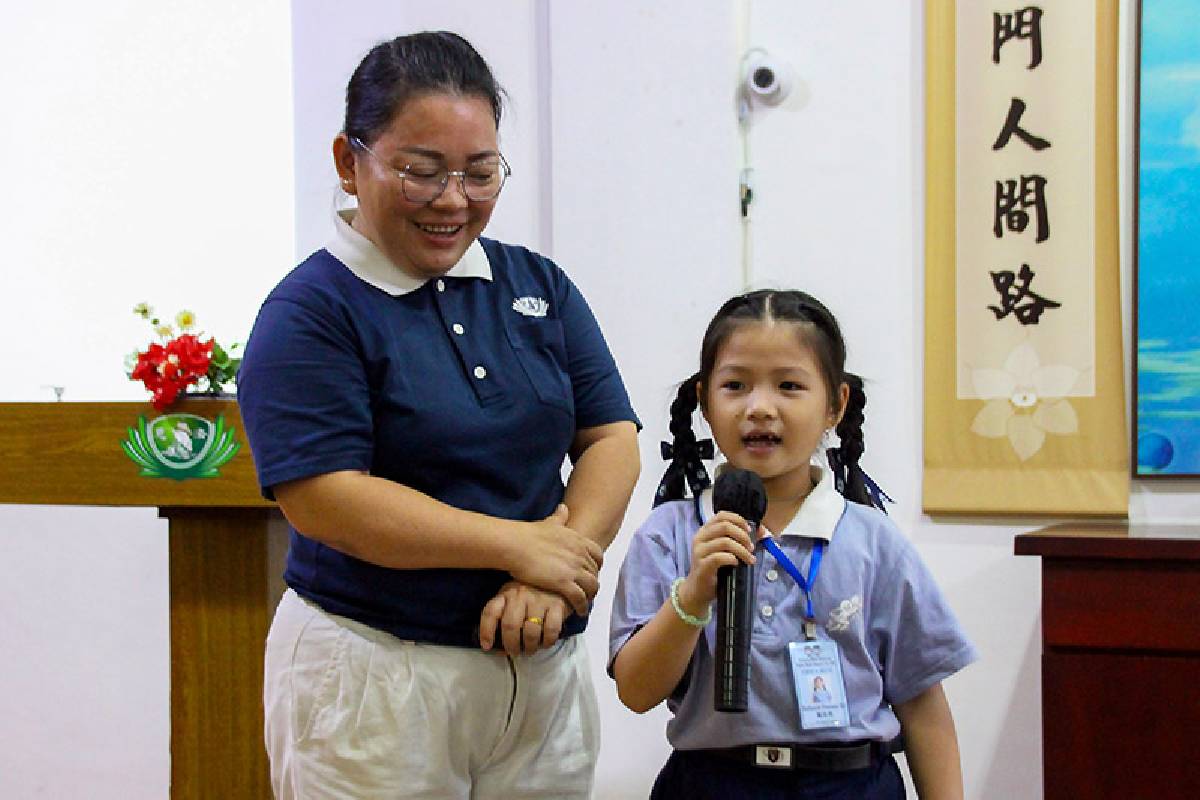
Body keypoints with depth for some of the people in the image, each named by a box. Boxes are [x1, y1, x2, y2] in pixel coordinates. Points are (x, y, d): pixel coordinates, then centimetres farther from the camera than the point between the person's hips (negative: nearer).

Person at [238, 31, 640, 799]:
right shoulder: (309, 312, -7)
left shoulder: (540, 285, 8)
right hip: (372, 678, -4)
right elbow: (322, 496, -16)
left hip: (546, 664, 5)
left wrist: (551, 577, -13)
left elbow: (611, 438, 4)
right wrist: (522, 546, -16)